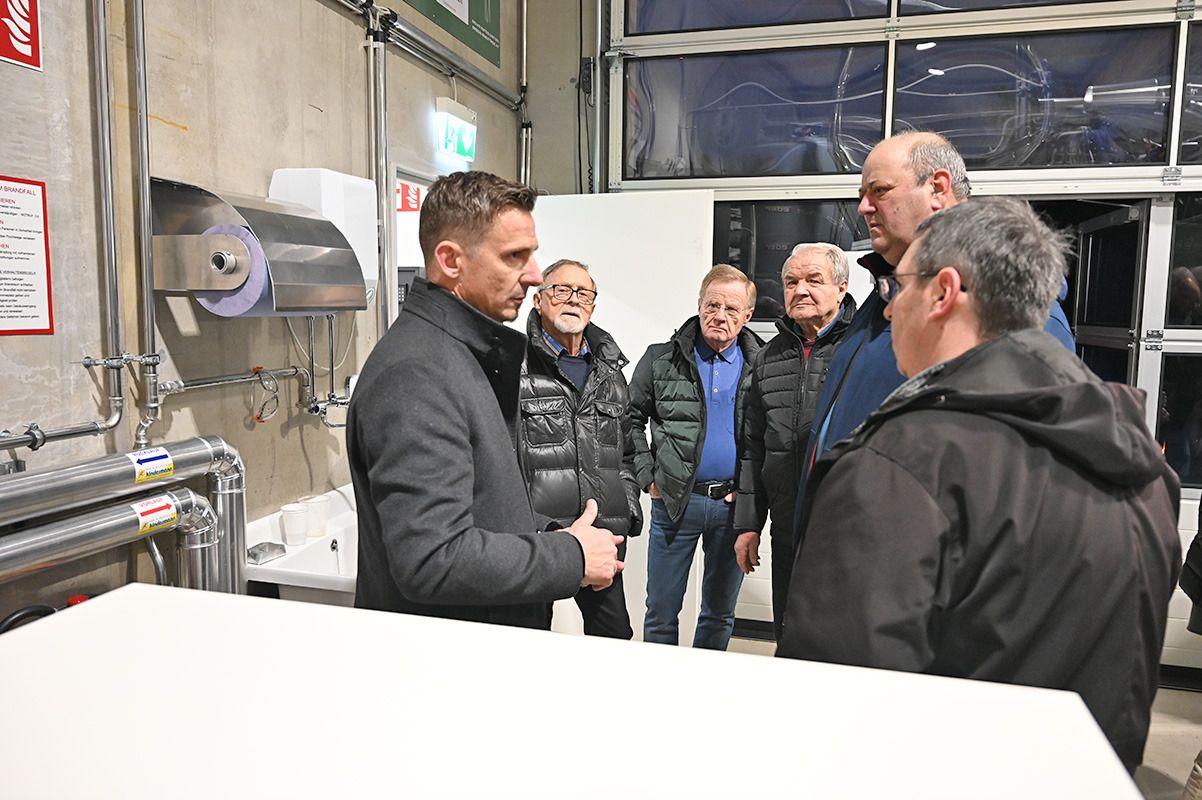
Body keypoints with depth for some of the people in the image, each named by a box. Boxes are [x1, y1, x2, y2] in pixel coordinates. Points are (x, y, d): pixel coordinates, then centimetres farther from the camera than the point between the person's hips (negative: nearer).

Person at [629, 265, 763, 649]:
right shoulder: (662, 359, 0)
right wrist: (647, 476, -2)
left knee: (720, 613, 15)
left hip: (733, 503, 1)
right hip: (675, 501, -1)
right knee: (661, 611, 9)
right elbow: (630, 419, 5)